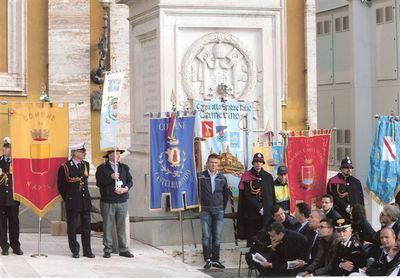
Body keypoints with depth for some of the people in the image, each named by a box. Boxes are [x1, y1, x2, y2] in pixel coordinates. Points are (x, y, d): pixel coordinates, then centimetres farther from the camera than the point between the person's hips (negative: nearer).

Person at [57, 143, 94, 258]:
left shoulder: (86, 165, 9)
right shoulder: (65, 167, -7)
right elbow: (61, 185, 1)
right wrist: (67, 199, 5)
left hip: (85, 201, 5)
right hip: (72, 202, -4)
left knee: (86, 227, 6)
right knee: (72, 227, 2)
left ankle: (87, 250, 13)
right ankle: (75, 251, 11)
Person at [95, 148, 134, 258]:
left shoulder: (124, 167, 15)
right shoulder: (102, 168, 1)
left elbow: (129, 181, 11)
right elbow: (99, 183, -9)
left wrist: (126, 188, -8)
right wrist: (111, 177, -18)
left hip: (122, 201, 3)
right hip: (107, 202, -3)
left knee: (121, 226, 5)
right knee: (107, 226, 1)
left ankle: (123, 249, 11)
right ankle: (107, 249, 8)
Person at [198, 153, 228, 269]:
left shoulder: (222, 178, 7)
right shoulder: (201, 177, -3)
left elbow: (225, 195, 17)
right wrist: (200, 206, -1)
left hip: (218, 211, 3)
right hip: (205, 211, -2)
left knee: (217, 237, 3)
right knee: (206, 236, -5)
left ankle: (215, 260, 9)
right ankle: (208, 259, 1)